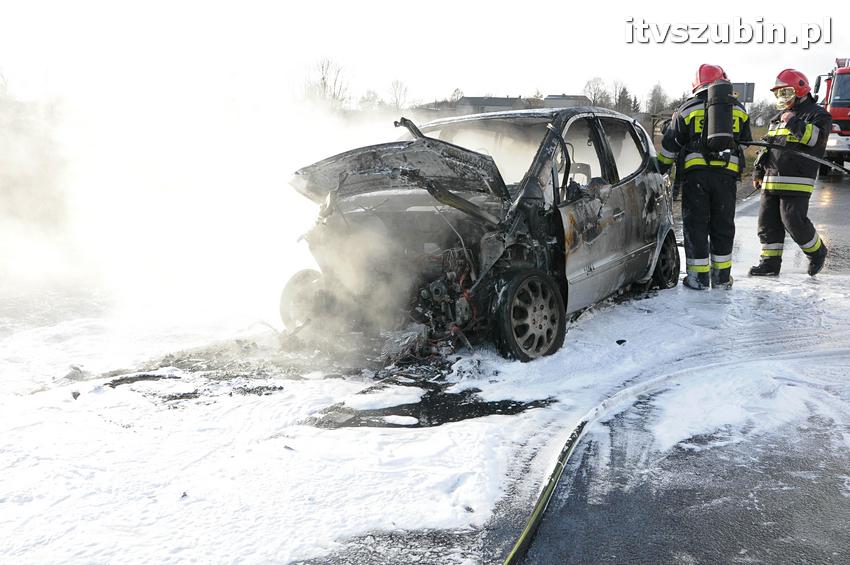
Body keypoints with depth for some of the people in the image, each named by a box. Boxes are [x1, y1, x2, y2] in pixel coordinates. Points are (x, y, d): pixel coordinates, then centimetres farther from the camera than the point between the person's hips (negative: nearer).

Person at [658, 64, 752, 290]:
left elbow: (670, 146, 4)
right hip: (727, 173, 2)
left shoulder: (687, 108, 3)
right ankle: (721, 276, 15)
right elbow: (746, 142, 22)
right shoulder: (738, 109, 12)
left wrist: (660, 170, 16)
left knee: (695, 224, 3)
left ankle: (698, 277, 2)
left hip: (695, 172, -2)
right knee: (723, 225, 11)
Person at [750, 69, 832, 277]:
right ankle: (770, 262, 11)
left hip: (796, 181, -7)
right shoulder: (778, 118, 23)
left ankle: (817, 251, 13)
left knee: (794, 220, -11)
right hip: (771, 181, 7)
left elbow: (817, 137, -19)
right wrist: (758, 171, 22)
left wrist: (794, 123, -18)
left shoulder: (817, 114, 1)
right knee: (768, 221, 4)